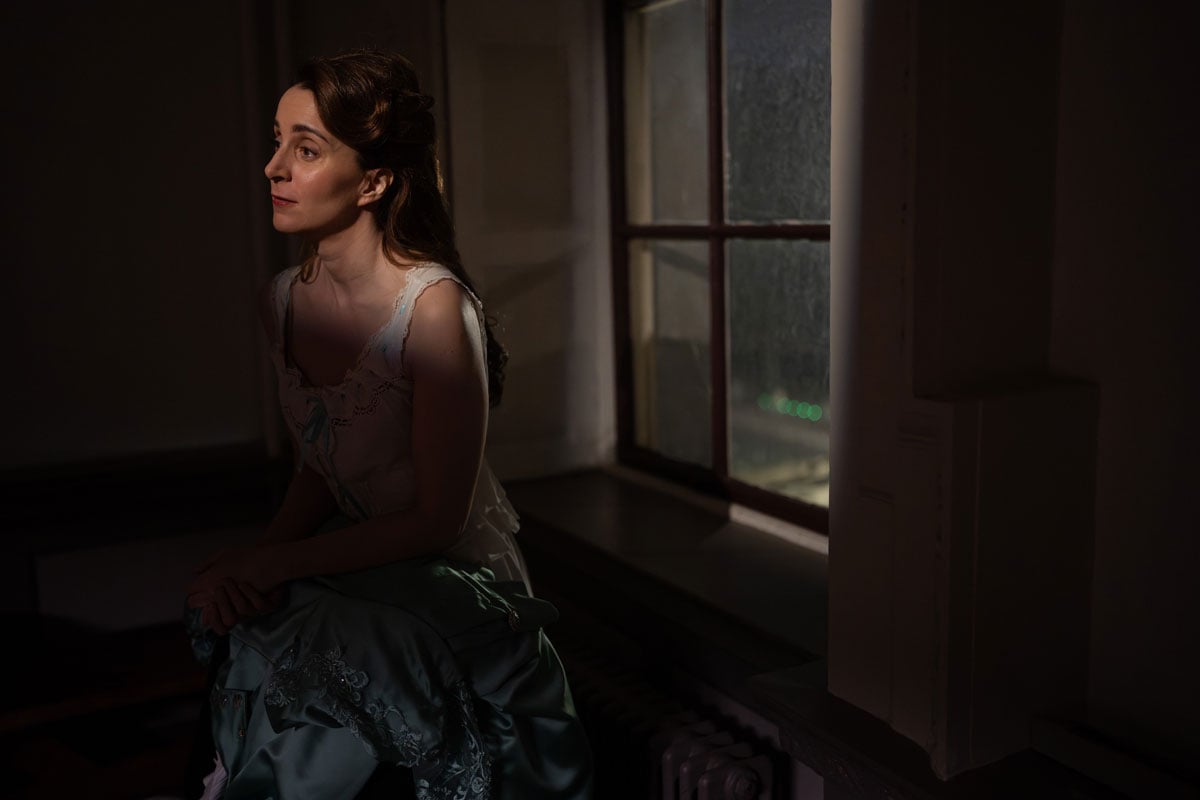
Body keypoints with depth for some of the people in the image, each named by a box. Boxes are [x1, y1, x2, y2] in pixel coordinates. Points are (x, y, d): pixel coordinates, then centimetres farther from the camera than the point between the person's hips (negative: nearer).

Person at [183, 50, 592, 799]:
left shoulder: (434, 305, -21)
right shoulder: (286, 300, 0)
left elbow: (439, 519, -17)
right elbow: (318, 467, 9)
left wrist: (277, 563, -17)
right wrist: (254, 560, -9)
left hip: (454, 574, -6)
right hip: (355, 558, 6)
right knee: (229, 621, -18)